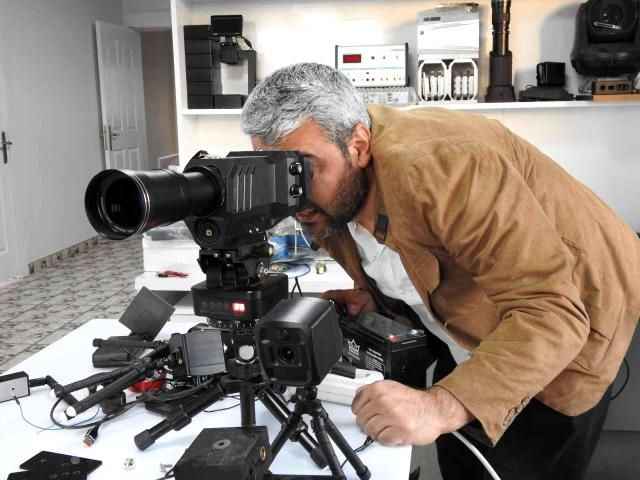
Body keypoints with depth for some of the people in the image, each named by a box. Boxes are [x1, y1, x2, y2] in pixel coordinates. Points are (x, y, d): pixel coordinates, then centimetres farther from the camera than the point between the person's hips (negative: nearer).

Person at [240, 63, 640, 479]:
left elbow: (552, 312, -40)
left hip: (565, 327, -7)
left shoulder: (440, 168, -37)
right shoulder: (333, 189, -11)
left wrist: (441, 406, -51)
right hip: (470, 332, 7)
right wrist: (374, 296, -15)